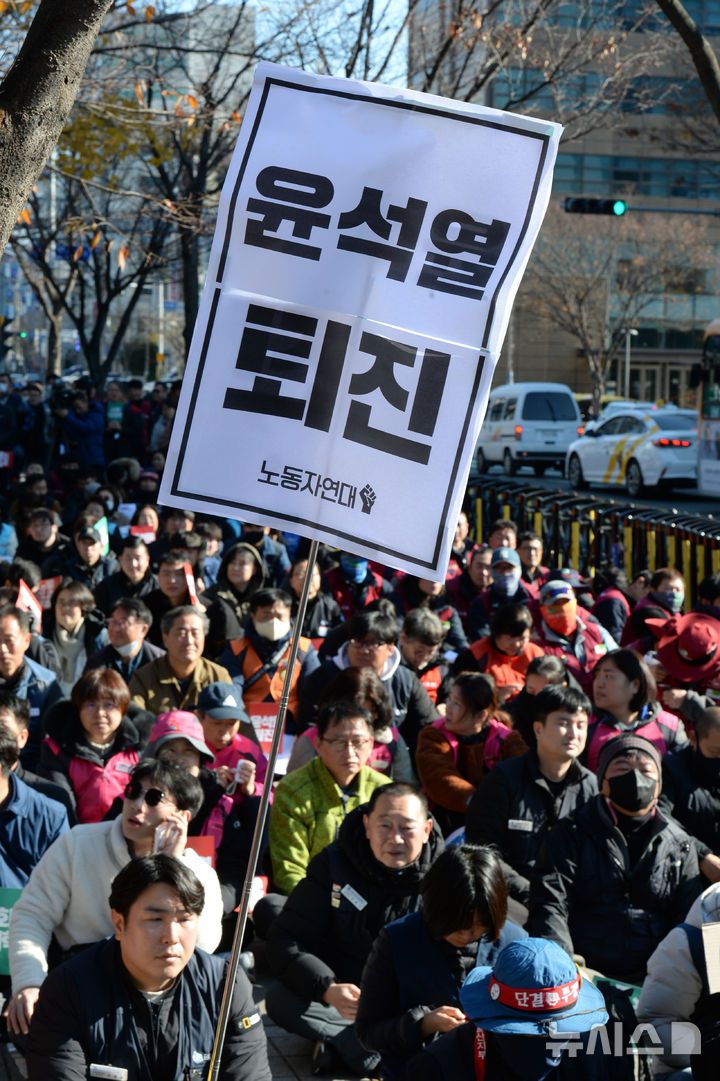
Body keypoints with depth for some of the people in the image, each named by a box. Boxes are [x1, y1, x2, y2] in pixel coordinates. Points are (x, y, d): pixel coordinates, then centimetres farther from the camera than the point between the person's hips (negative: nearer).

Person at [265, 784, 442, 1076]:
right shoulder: (333, 864, -5)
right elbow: (286, 940, -10)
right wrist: (328, 989, -30)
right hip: (344, 998, 1)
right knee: (280, 999, -28)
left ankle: (339, 1045, -25)